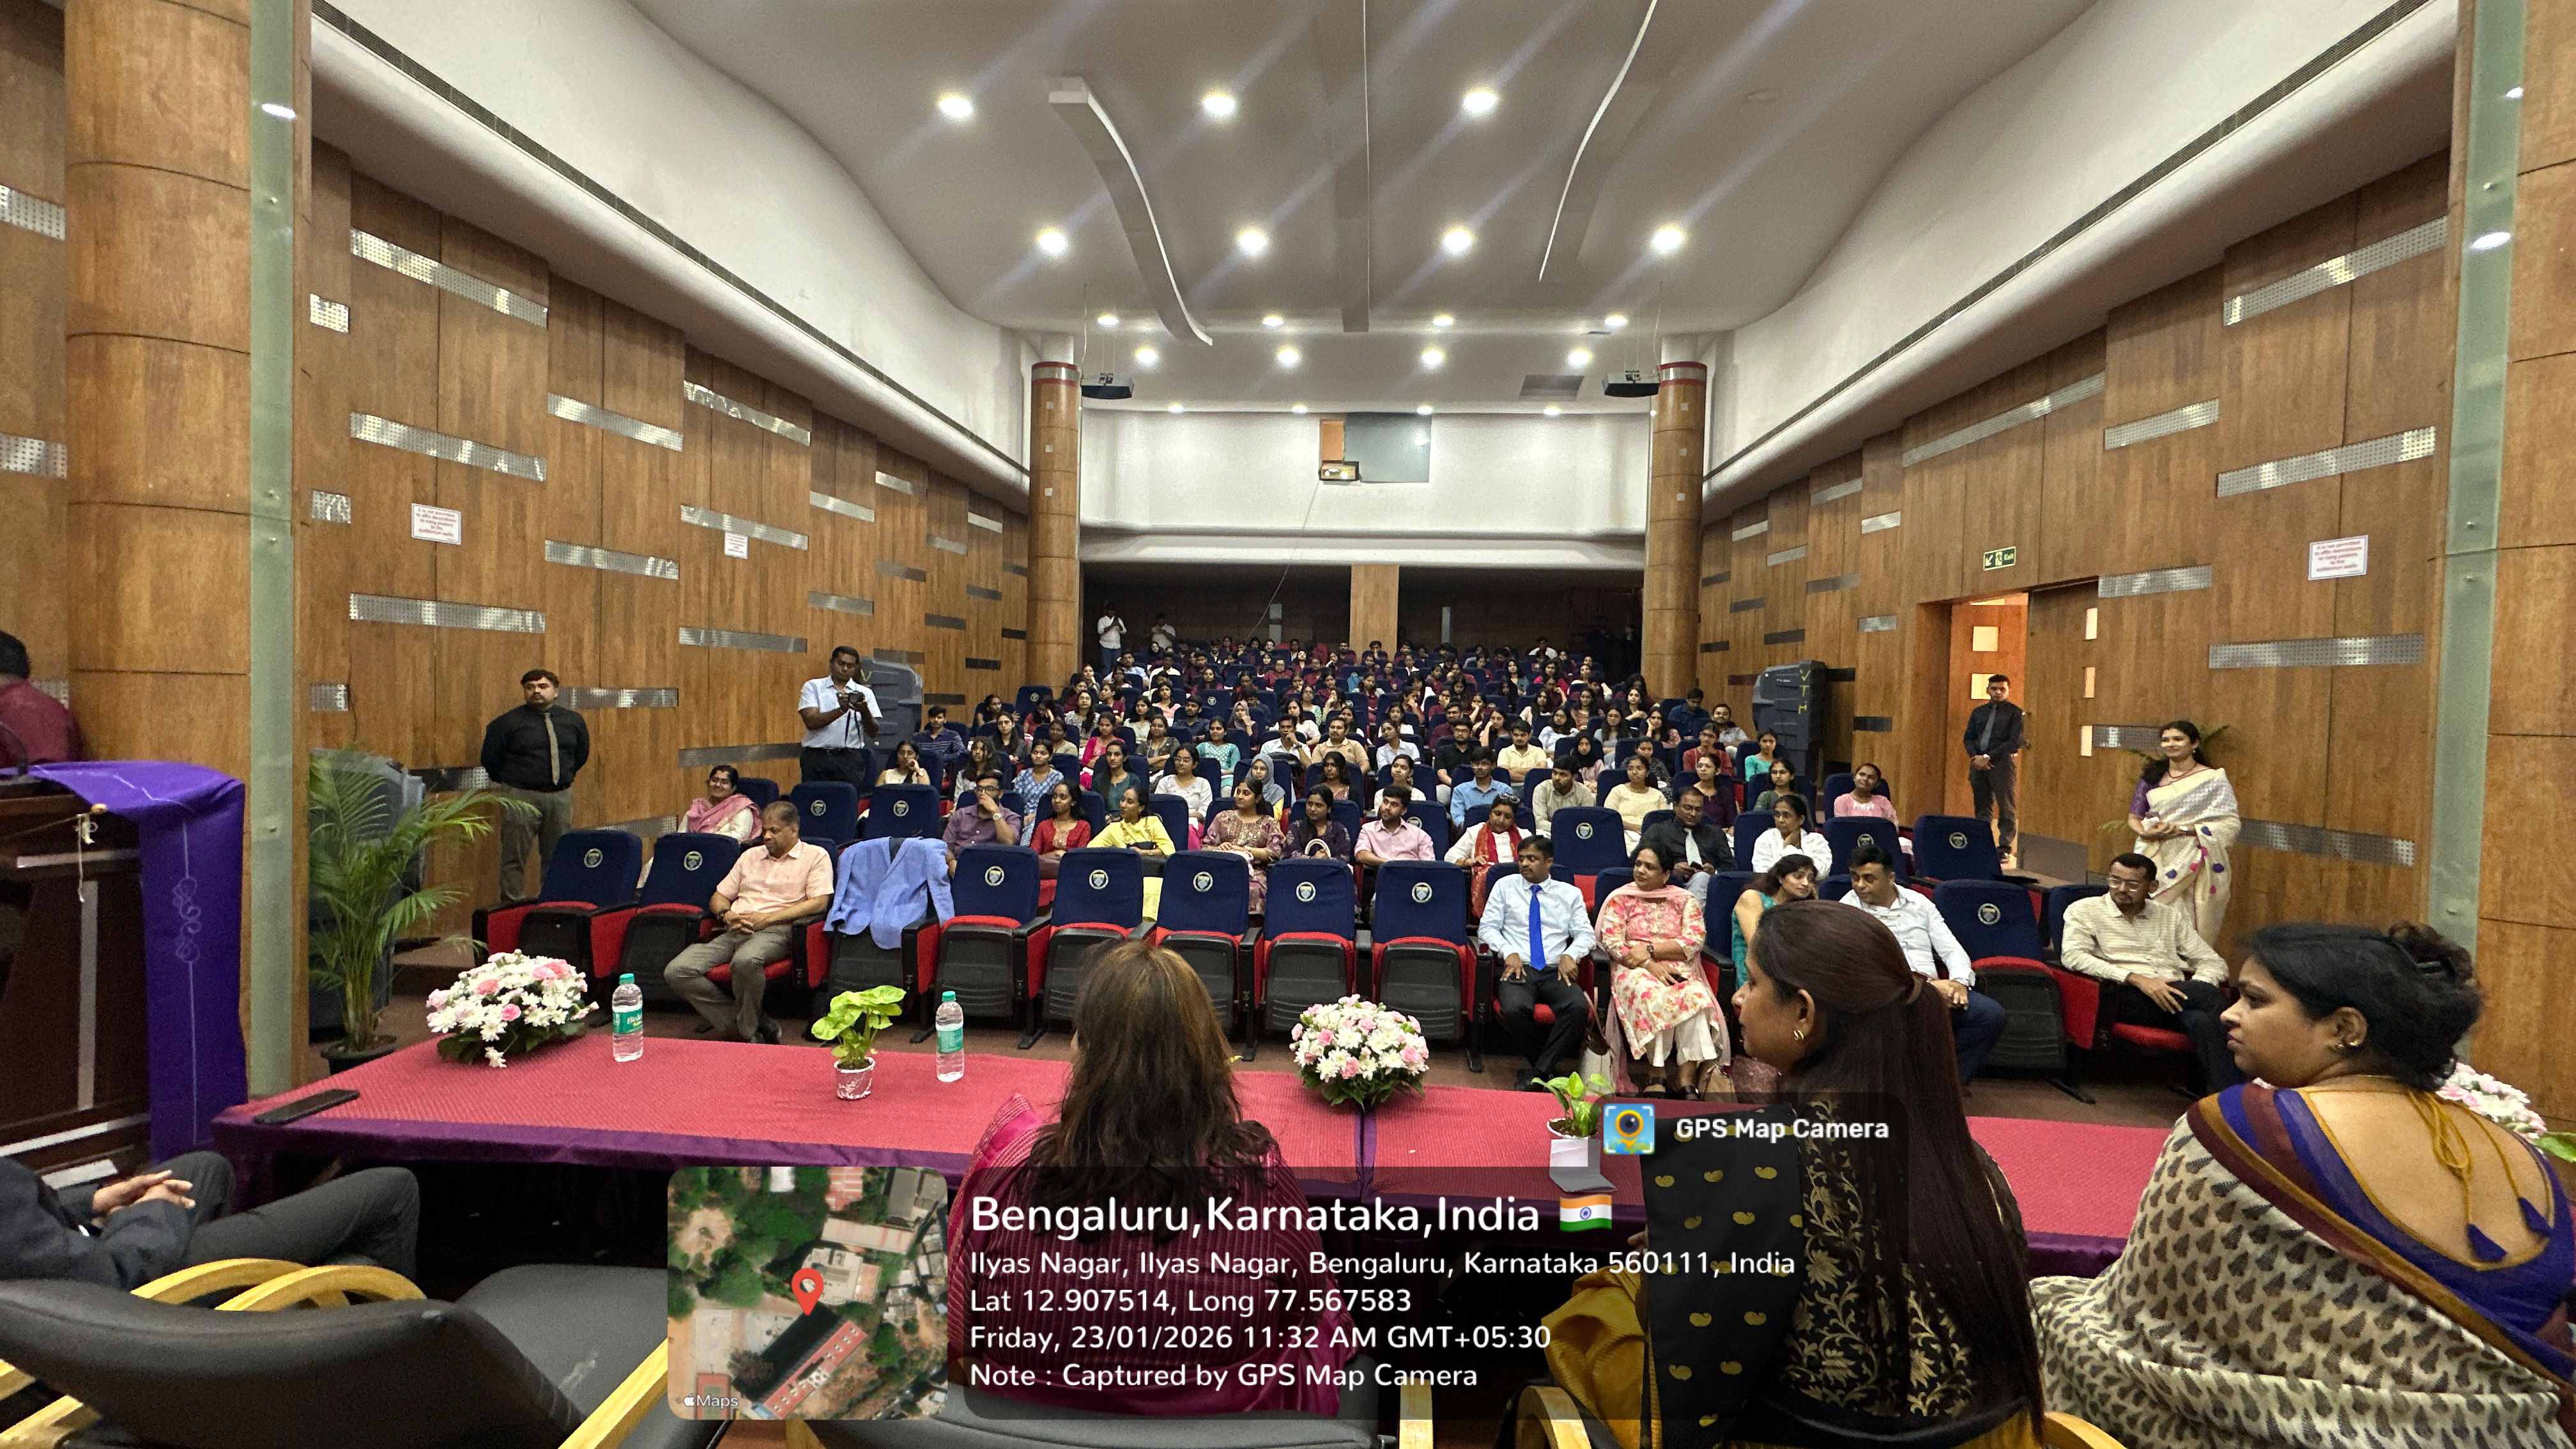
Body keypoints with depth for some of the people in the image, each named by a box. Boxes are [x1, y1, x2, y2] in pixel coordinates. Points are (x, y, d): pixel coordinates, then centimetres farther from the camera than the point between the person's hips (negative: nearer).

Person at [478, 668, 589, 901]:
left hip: (561, 796, 4)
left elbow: (582, 754, 19)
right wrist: (510, 782, 5)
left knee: (557, 857, 9)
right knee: (515, 857, -1)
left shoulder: (573, 721, 9)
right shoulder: (508, 722, -3)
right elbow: (490, 759, 1)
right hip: (521, 798, -3)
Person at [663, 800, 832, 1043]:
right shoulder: (750, 856, 27)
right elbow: (719, 897, 27)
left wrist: (767, 918, -11)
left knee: (746, 961, -40)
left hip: (776, 931, -6)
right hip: (733, 932, 6)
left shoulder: (815, 856, 7)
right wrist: (726, 915, 2)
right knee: (676, 972, -18)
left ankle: (748, 1027, -15)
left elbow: (819, 902, -6)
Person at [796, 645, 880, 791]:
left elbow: (873, 733, 3)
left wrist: (865, 712, -16)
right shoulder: (813, 687, 8)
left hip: (850, 758, 1)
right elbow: (811, 722, -7)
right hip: (817, 757, -1)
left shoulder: (865, 693, 11)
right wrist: (841, 710, -19)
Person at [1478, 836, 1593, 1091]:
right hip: (1518, 969, -1)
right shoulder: (1505, 886, 15)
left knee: (1579, 1008, -32)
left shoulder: (1570, 893, 18)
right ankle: (1549, 1067, -10)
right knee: (1516, 1010, -35)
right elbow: (1487, 927, 9)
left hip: (1556, 972, 1)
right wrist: (1509, 952, -9)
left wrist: (1570, 955, -8)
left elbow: (1585, 934, 13)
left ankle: (1538, 1074, -21)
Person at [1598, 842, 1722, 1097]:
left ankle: (1686, 1080, -32)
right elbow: (1612, 942, -2)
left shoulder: (1685, 901, 12)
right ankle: (1657, 1074, -28)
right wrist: (1650, 965, -15)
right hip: (1635, 970, -1)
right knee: (1652, 995, -36)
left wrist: (1650, 949, -12)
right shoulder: (1620, 899, 10)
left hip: (1679, 970, 1)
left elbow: (1694, 942, -3)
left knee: (1695, 996, -33)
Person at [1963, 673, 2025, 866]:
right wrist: (1976, 756, -5)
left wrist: (1988, 757, -14)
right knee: (1982, 807, 8)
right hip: (1978, 763, 5)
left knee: (2005, 808, -2)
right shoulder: (1978, 712, 16)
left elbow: (2015, 742, -8)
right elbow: (1968, 738, 14)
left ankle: (2004, 848, 2)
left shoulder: (2014, 712, 1)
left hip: (2002, 763, -5)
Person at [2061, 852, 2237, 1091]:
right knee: (2211, 997, -28)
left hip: (2174, 998, 4)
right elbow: (2072, 957, -7)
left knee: (2204, 1022, -34)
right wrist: (2136, 979, -16)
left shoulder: (2171, 917, 25)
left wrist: (2193, 992, -5)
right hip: (2123, 997, -4)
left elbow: (2213, 962, 19)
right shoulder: (2085, 911, 11)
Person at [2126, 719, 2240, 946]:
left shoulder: (2214, 779, 2)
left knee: (2185, 922, -8)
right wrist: (2146, 832, -9)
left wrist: (2182, 828, -15)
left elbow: (2231, 823, -6)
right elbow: (2134, 818, 13)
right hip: (2154, 859, 3)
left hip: (2192, 862, -3)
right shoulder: (2152, 776, 13)